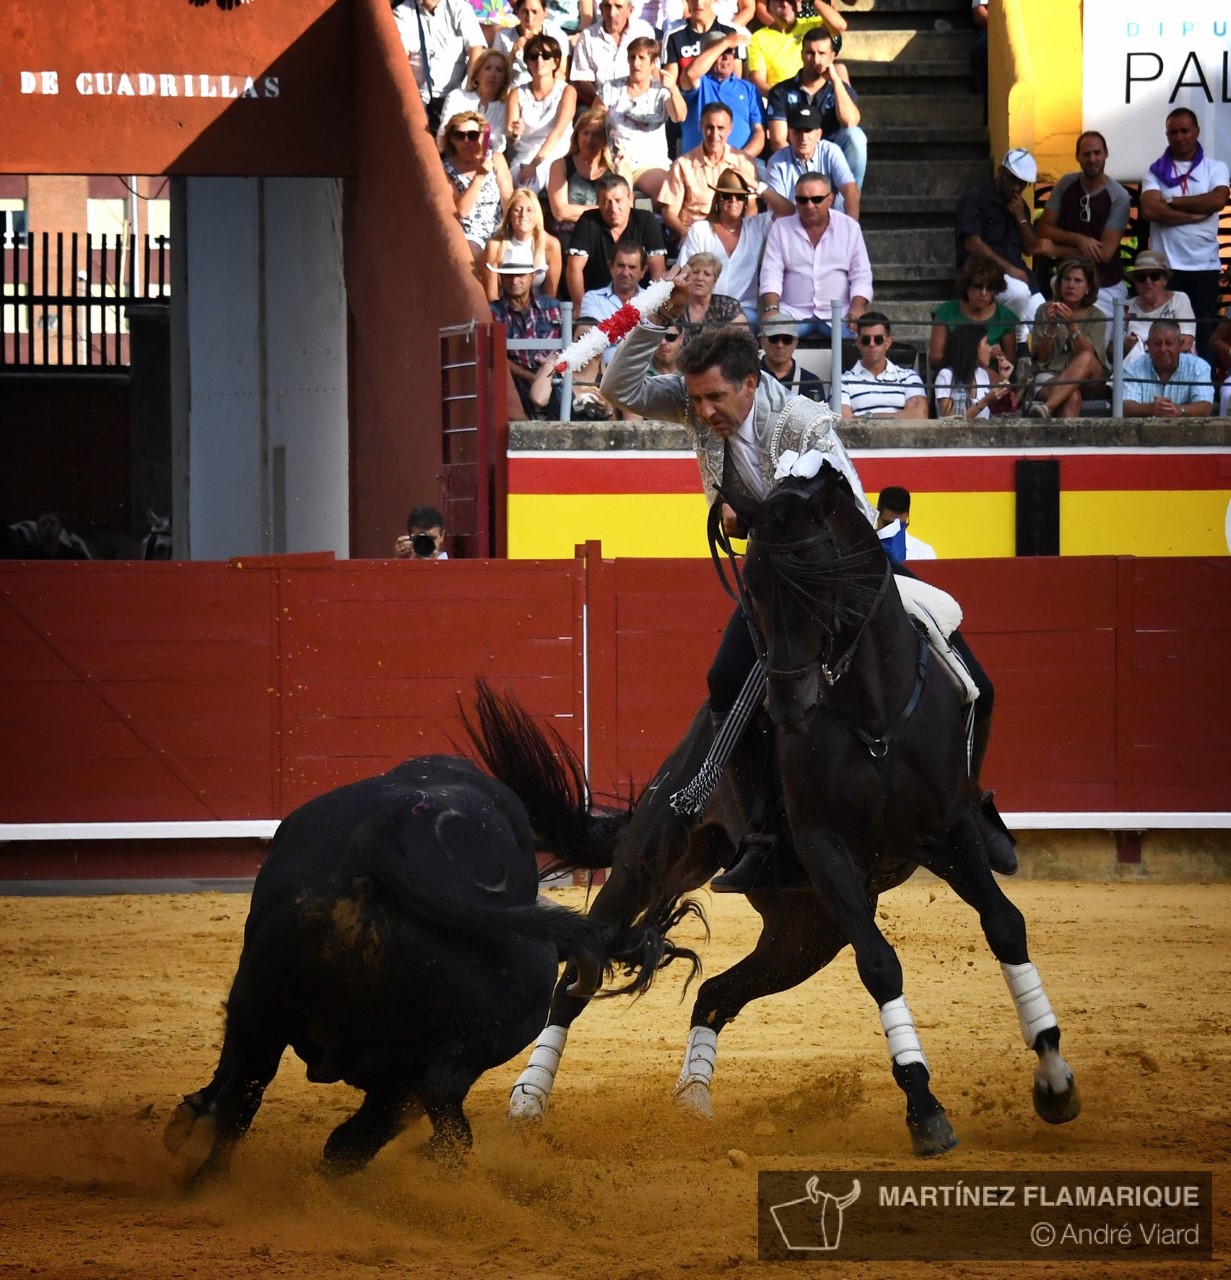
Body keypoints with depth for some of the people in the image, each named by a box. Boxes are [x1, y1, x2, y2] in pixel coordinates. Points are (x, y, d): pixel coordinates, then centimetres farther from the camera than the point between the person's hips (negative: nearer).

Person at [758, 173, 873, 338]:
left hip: (838, 313, 0)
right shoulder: (780, 228, 8)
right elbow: (771, 274, 1)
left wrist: (857, 308, -12)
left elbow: (861, 275, 7)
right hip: (792, 312, 0)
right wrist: (771, 309, -17)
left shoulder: (850, 227, 8)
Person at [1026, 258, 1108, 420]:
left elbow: (1089, 357, -7)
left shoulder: (1096, 316, 10)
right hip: (1050, 377, -1)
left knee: (1085, 358, -36)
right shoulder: (1044, 311, 10)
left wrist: (1072, 326, -20)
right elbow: (1041, 358, 4)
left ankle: (1047, 407, -52)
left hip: (1088, 382, 1)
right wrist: (1050, 328, -12)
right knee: (1072, 398, -37)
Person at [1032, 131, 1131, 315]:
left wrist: (1055, 250, -12)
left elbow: (1105, 253, -15)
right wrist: (1077, 239, -18)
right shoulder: (1066, 184, 0)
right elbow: (1043, 230, 0)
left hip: (1105, 288, -3)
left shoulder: (1119, 197, -12)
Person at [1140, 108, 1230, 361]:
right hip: (1166, 265, 0)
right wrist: (1196, 214, -11)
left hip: (1205, 265, 0)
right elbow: (1150, 210, -10)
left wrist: (1173, 202, -8)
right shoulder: (1156, 171, 7)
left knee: (1204, 334, 1)